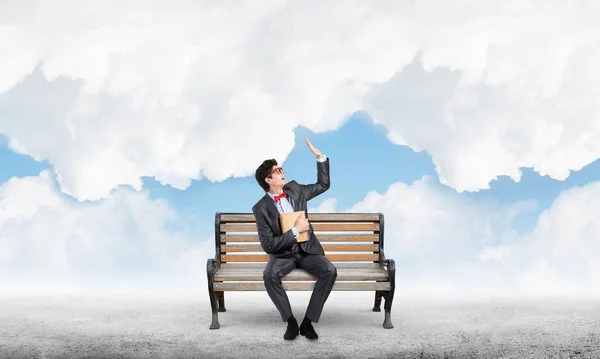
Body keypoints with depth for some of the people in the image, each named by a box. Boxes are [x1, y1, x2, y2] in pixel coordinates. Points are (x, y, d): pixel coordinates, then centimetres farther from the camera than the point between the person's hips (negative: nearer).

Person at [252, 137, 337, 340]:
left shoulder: (294, 189, 2)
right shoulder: (261, 208, -11)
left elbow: (323, 185, 15)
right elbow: (268, 245, -15)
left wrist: (319, 156, 5)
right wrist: (296, 230, -19)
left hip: (307, 249, 3)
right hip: (283, 254, -3)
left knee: (330, 271, -27)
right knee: (269, 275, -35)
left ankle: (308, 322, -18)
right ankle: (291, 322, -18)